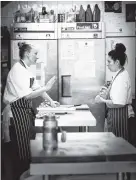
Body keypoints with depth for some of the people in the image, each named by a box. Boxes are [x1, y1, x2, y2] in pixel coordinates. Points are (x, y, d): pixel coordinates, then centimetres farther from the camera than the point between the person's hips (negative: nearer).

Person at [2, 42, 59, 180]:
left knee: (26, 144, 18)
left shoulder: (25, 69, 11)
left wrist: (51, 101, 9)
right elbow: (27, 95, -24)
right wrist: (46, 88, -21)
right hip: (17, 111, -10)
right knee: (22, 148, 1)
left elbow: (36, 88, 15)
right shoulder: (17, 70, -19)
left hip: (26, 110, 10)